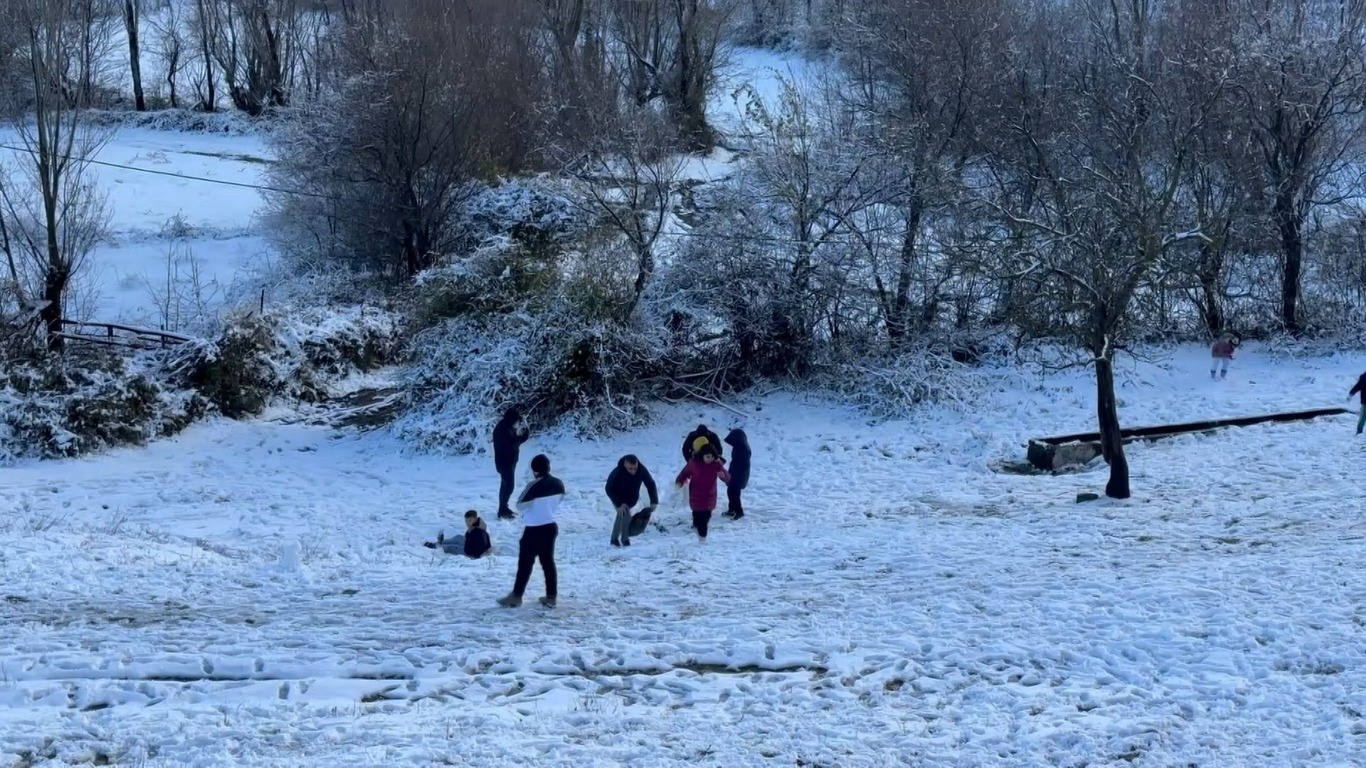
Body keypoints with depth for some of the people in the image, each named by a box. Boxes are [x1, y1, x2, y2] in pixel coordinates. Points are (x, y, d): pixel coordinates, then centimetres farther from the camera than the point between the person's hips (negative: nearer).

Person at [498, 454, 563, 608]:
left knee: (525, 563, 3)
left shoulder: (534, 486, -23)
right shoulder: (559, 484, -3)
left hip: (533, 530, -6)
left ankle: (516, 597, 9)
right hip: (550, 527, 6)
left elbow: (520, 505, -13)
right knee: (548, 561, 14)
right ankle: (551, 597, 16)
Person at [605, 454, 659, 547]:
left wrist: (654, 502, -28)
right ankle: (625, 539, -5)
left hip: (631, 498, 4)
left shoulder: (642, 470, -29)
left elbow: (650, 485, -19)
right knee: (626, 515, -22)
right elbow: (609, 489, -28)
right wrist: (620, 504, -35)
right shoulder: (617, 473, -38)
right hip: (618, 497, -4)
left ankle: (615, 539, 34)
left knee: (621, 516, 16)